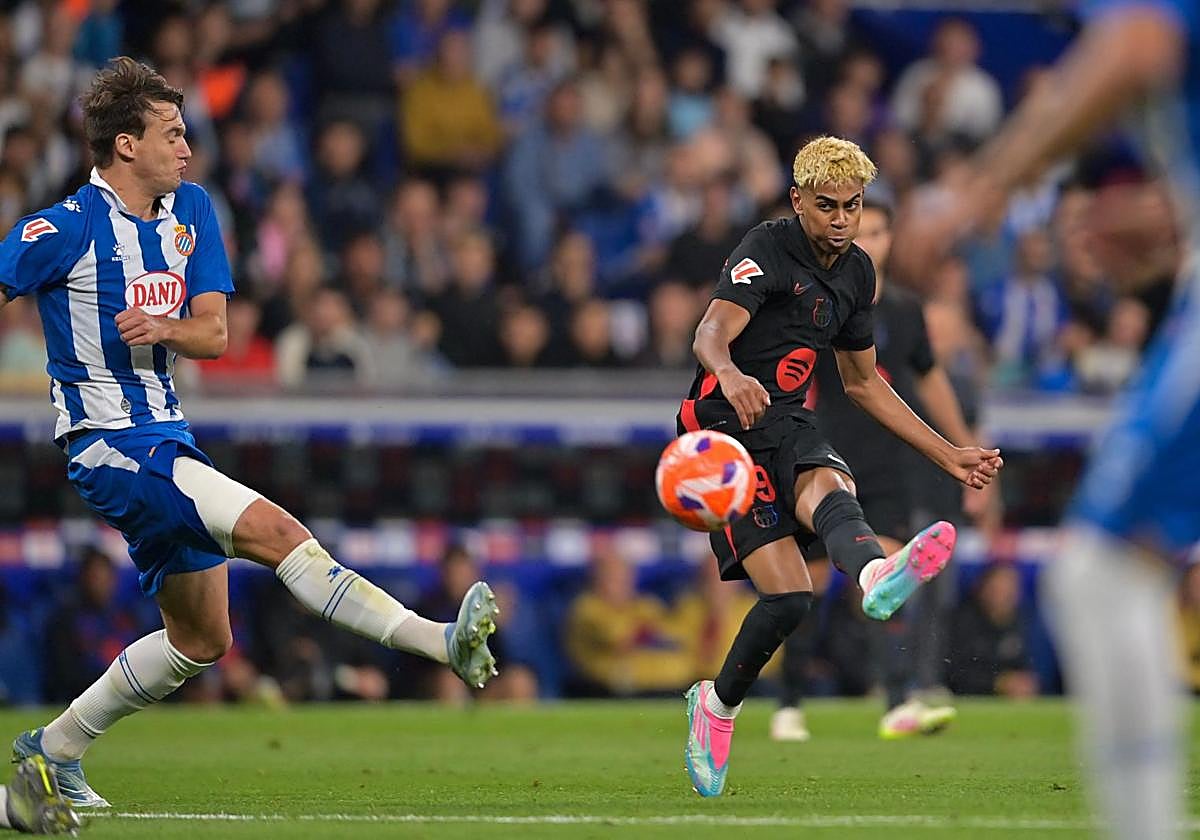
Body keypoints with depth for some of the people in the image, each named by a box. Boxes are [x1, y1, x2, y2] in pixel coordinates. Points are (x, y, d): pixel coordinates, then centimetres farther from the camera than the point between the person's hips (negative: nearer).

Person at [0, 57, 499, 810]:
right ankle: (443, 641, -31)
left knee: (201, 642, 15)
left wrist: (164, 329, -16)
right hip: (111, 445, -9)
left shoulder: (190, 210, 9)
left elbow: (213, 332, 6)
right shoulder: (67, 228, -13)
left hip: (167, 436, 9)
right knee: (275, 531, -24)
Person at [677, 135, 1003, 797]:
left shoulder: (857, 272, 14)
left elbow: (863, 381, 27)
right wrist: (729, 373, -52)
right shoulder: (767, 251, -9)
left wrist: (948, 455, 23)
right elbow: (710, 332, -27)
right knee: (787, 596, -22)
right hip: (725, 425, -4)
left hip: (788, 423, 4)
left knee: (827, 487, -36)